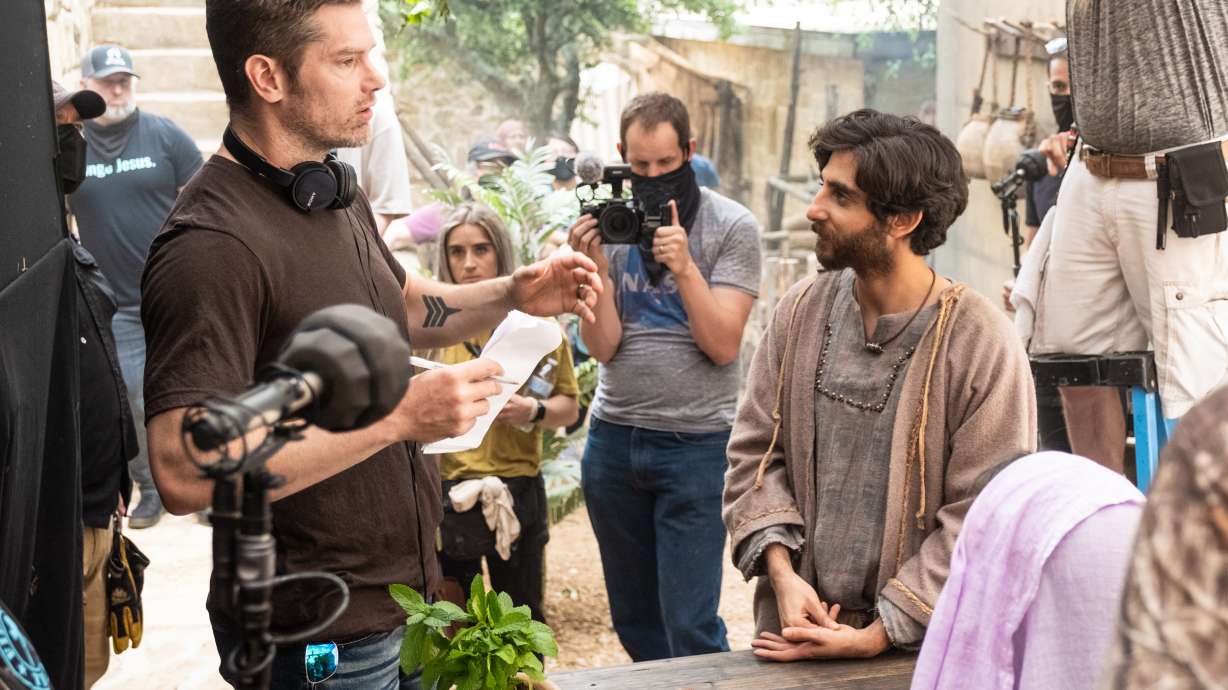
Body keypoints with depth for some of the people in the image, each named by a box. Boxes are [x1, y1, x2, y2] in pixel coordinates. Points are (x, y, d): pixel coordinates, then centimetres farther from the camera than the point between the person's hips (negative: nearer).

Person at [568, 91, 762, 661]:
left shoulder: (732, 227, -5)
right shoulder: (606, 223, 3)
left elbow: (723, 345, -12)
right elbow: (603, 348, -2)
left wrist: (684, 266, -21)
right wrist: (596, 268, -16)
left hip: (696, 442, -4)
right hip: (613, 437, 4)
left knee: (690, 625, -6)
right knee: (632, 619, 14)